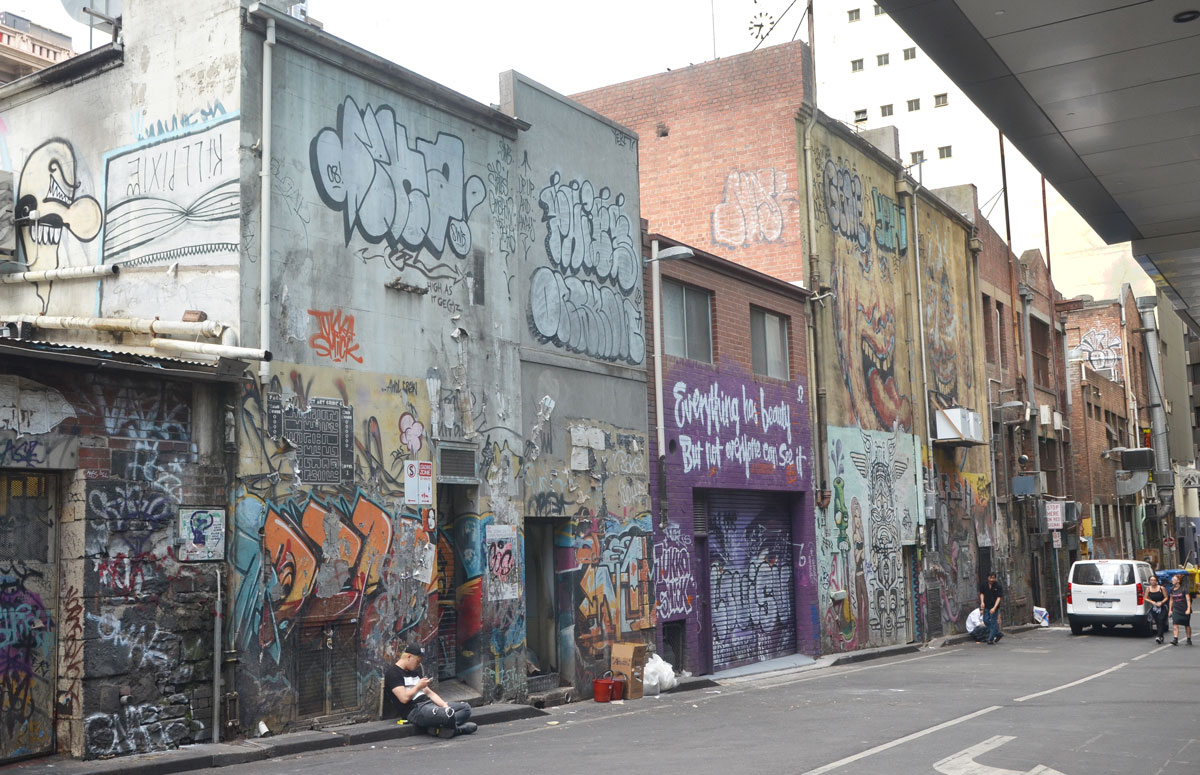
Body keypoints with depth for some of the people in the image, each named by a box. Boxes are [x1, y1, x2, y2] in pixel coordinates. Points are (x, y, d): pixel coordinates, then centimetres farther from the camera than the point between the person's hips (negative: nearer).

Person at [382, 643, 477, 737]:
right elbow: (404, 698, -16)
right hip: (414, 710, -10)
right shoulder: (393, 673, -4)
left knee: (465, 708, -4)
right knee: (448, 713, -38)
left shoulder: (415, 671, 24)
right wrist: (418, 686, 2)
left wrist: (445, 705, 4)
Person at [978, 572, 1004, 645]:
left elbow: (999, 597, -13)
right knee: (986, 620, 1)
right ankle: (997, 633, 20)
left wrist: (994, 608, -21)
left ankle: (991, 639, 3)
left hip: (994, 606, -4)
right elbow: (981, 593, 13)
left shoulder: (998, 586, -12)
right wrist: (982, 602, -4)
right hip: (986, 606, 4)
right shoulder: (984, 585, 0)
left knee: (993, 622, -3)